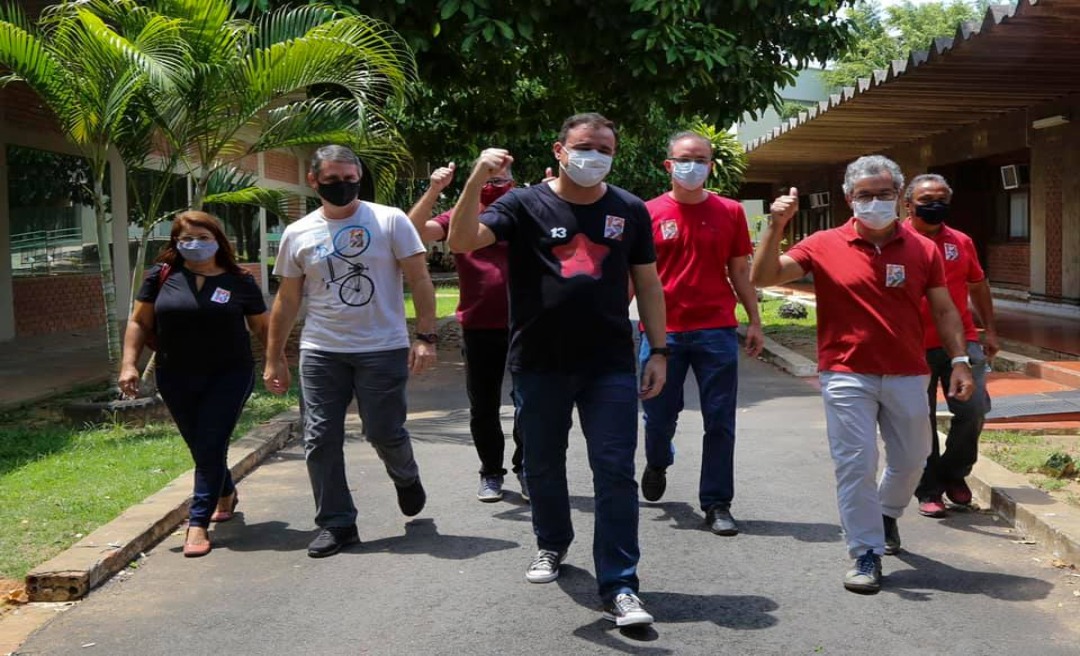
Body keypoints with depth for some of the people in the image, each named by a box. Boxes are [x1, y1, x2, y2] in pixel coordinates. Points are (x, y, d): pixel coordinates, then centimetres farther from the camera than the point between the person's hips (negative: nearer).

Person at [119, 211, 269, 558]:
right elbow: (139, 322, 4)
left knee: (210, 446, -7)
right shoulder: (162, 276, 0)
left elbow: (262, 327, 4)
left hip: (228, 376, -2)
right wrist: (129, 363, -5)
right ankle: (226, 494, 42)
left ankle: (198, 523, -3)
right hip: (176, 379, 3)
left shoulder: (240, 281, -2)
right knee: (199, 446, 15)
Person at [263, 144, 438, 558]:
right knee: (320, 440, 2)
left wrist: (426, 337, -11)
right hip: (320, 353, 3)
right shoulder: (298, 234, 7)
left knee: (385, 433, 1)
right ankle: (336, 523, 16)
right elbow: (287, 300, 13)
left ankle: (406, 479, 36)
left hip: (383, 349, -3)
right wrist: (274, 359, 11)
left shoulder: (390, 221, -2)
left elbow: (419, 280, -3)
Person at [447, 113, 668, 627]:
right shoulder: (526, 204, -1)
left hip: (610, 364, 0)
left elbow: (647, 283, 10)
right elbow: (461, 242, -14)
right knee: (542, 466, 15)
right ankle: (552, 543, 41)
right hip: (539, 364, 0)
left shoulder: (630, 210, 6)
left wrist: (658, 352, 6)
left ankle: (619, 587, 3)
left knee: (616, 472, -3)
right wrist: (477, 179, -27)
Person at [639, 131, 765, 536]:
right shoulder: (650, 213, 2)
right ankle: (657, 463, 42)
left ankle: (717, 504, 13)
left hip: (716, 330, 1)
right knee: (658, 416, 9)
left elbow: (740, 271, 10)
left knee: (720, 421, 2)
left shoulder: (730, 212, 6)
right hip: (663, 330, 0)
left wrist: (755, 321, 8)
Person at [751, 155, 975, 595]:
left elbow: (943, 310, 9)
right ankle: (867, 554, 8)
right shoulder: (824, 246, -3)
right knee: (856, 465, -3)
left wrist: (959, 361, 1)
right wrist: (776, 227, -20)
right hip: (847, 375, -3)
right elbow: (762, 277, -9)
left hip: (907, 376, 3)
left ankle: (886, 514, 45)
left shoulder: (922, 250, 3)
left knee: (911, 459, 16)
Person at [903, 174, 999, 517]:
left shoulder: (961, 242, 10)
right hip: (915, 346, -3)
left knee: (974, 409, -5)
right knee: (921, 422, 5)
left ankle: (953, 473, 19)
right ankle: (929, 491, 18)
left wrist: (990, 330, 17)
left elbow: (978, 286, 20)